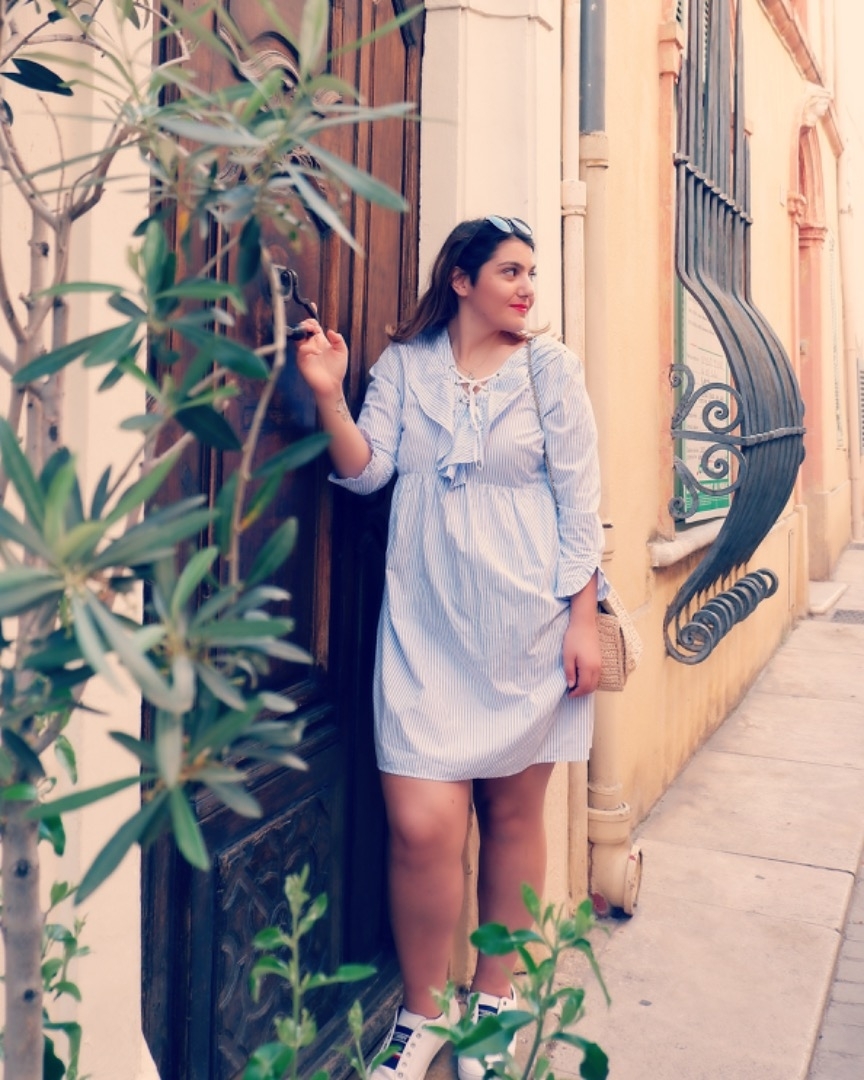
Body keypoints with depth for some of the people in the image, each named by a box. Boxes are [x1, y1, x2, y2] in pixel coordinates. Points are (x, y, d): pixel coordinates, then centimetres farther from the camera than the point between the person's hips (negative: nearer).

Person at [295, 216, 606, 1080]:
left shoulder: (548, 367, 4)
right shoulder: (405, 364, 7)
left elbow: (579, 499, 2)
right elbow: (365, 471, 0)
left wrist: (584, 618, -3)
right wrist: (329, 396, -15)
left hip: (525, 622, 0)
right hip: (424, 625, 0)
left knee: (512, 813, 10)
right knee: (421, 824, -6)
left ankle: (495, 997, 32)